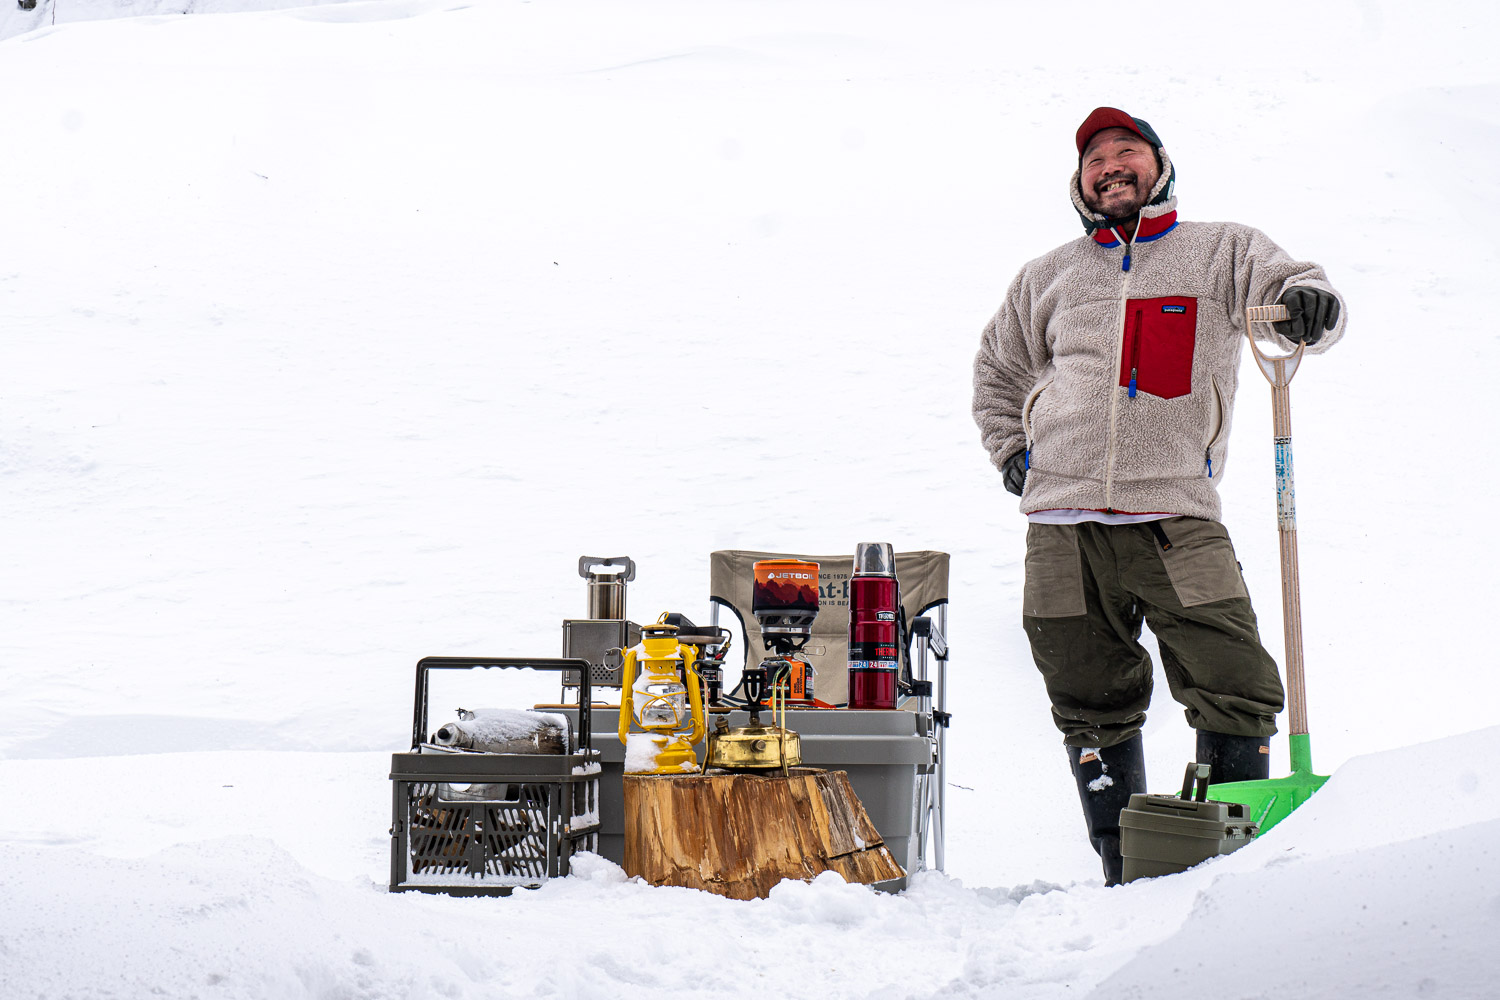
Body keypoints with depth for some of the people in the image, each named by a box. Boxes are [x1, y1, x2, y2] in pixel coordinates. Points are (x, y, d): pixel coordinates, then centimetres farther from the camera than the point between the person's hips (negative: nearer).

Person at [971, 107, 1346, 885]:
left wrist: (1309, 305, -27)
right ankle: (1127, 872, 9)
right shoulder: (1048, 279, 19)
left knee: (1236, 691, -11)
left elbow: (1286, 292, -3)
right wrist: (1011, 449, 19)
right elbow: (998, 369, 34)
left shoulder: (1220, 252, 11)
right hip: (1064, 526, 2)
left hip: (1177, 518, -2)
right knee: (1094, 704, 2)